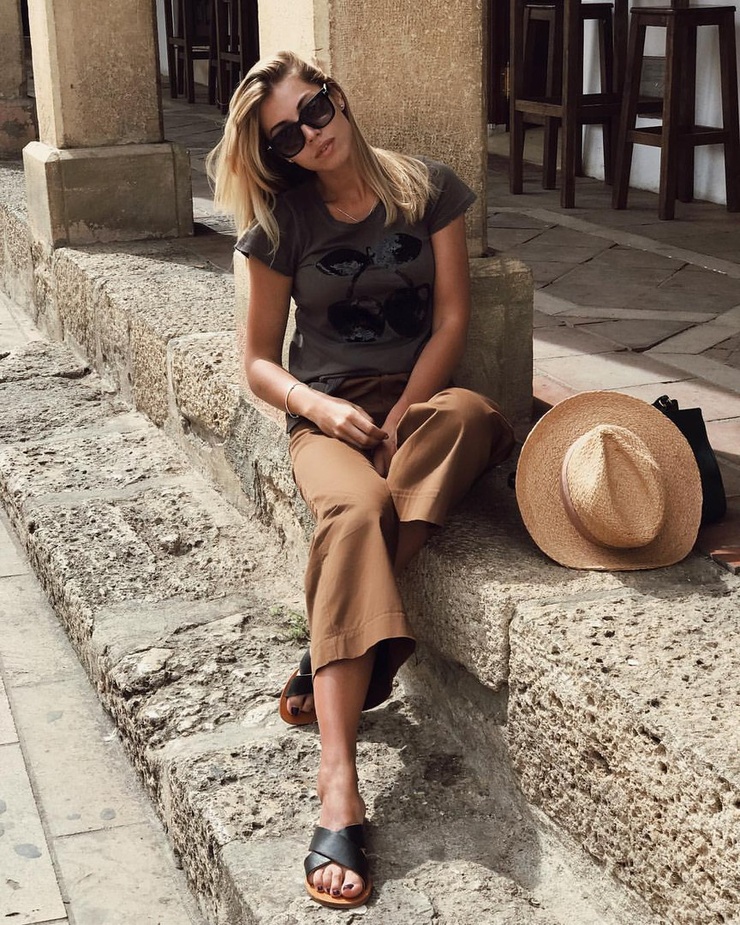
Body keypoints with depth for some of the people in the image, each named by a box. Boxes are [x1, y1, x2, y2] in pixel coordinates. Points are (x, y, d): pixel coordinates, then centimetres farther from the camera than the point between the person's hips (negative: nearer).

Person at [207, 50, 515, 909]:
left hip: (418, 399, 2)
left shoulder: (426, 189, 4)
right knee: (355, 509, -37)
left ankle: (331, 655, -32)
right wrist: (319, 406, -15)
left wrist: (399, 419, -13)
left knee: (469, 412, -37)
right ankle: (339, 794, -46)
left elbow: (451, 319, 0)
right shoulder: (281, 224, 3)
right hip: (326, 413, -1)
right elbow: (260, 359, 6)